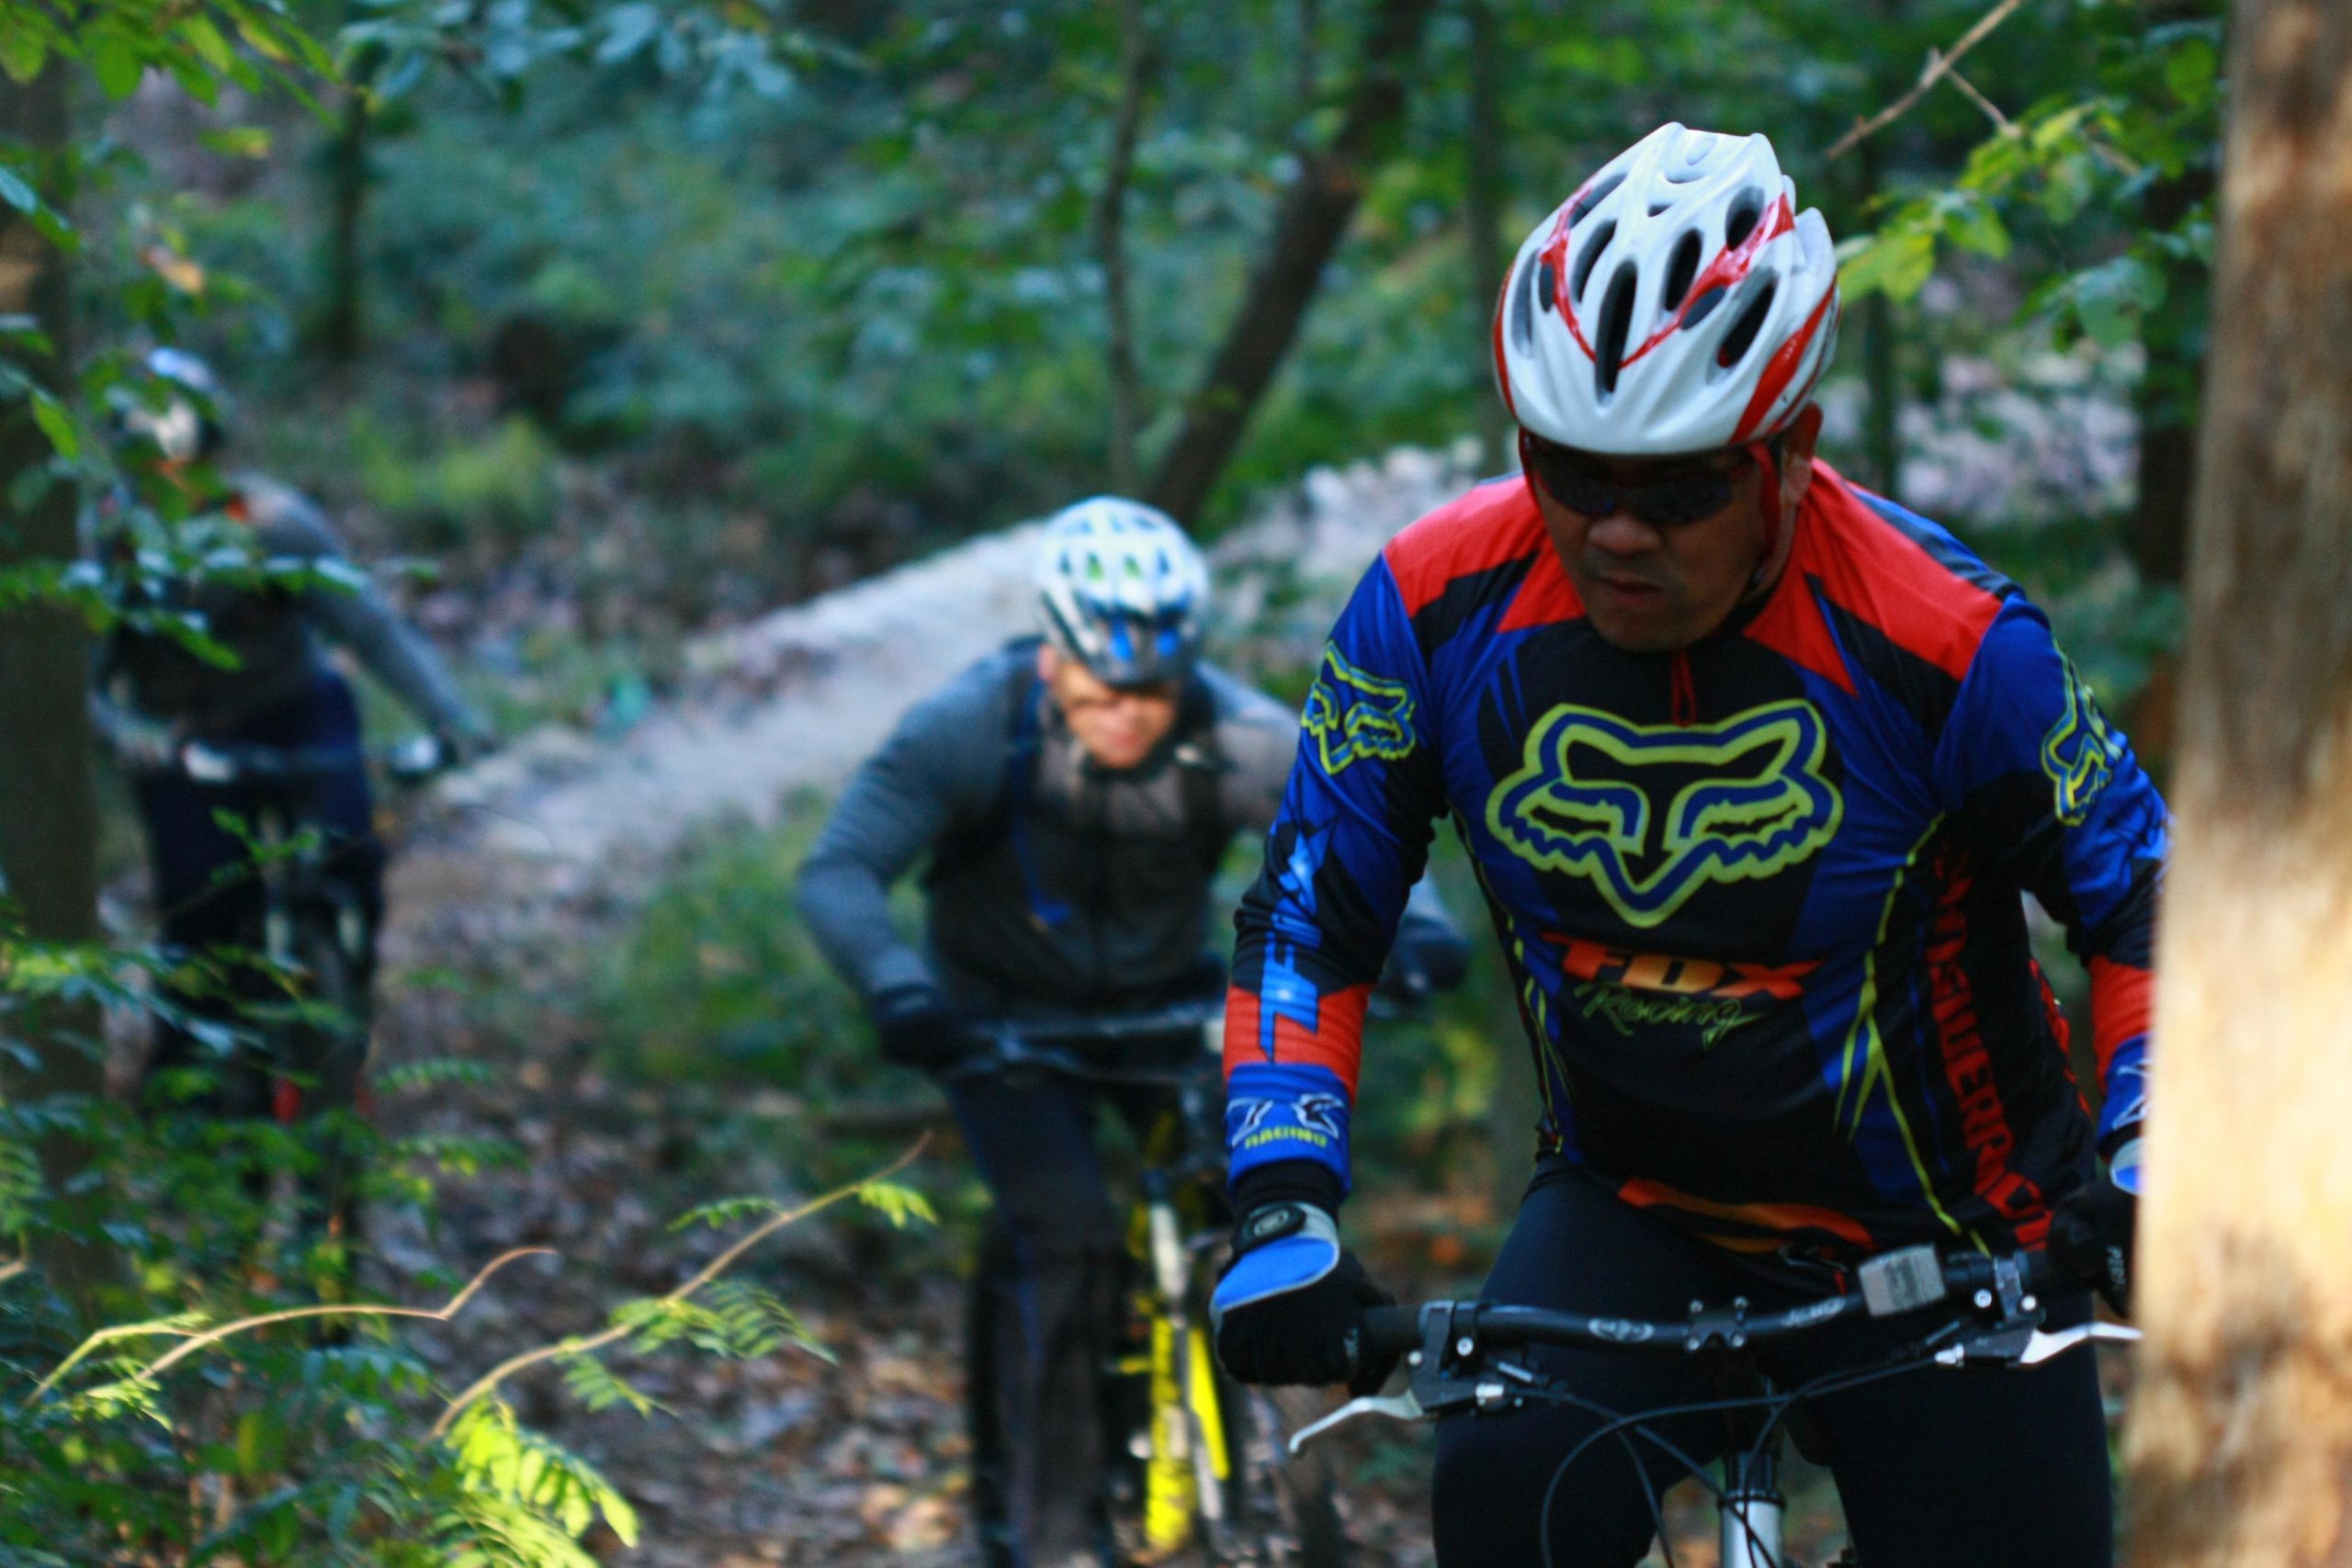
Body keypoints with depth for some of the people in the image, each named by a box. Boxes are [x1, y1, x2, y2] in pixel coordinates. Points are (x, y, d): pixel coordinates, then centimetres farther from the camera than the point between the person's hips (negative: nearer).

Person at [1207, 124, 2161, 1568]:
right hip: (1637, 1215, 1)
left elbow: (2148, 894, -8)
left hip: (1939, 1245, -1)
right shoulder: (1442, 609, -14)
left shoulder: (1937, 640, -21)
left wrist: (2143, 1174, -22)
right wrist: (1284, 1207, -19)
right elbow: (1309, 918, -5)